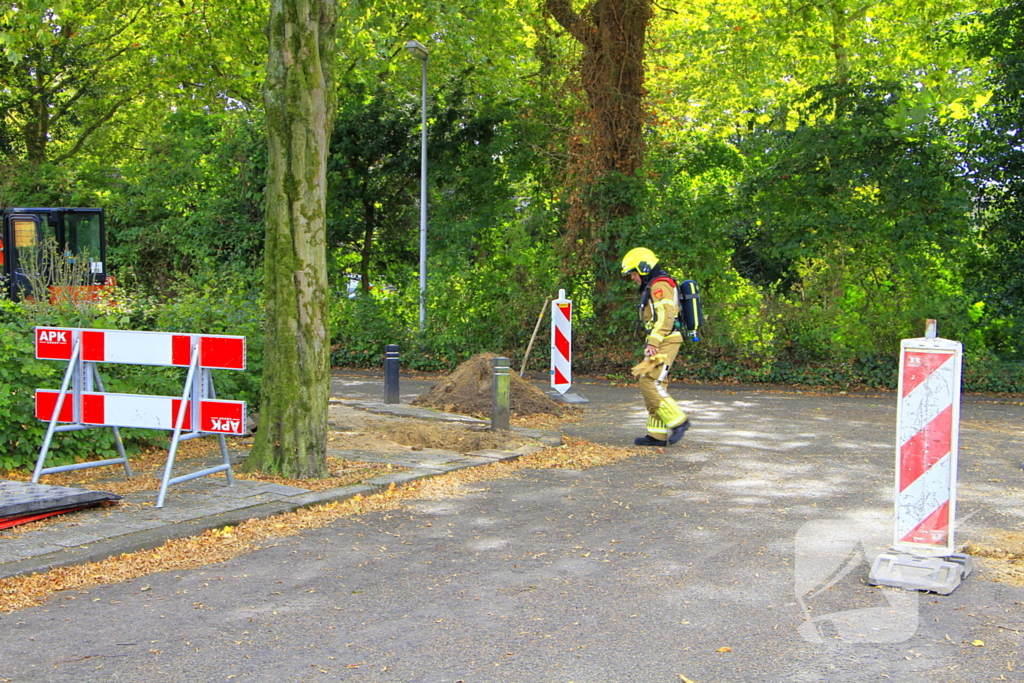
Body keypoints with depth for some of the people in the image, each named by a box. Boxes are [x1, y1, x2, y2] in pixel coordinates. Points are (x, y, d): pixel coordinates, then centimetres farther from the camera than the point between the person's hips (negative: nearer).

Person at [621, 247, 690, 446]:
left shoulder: (659, 284, -10)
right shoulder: (651, 287, 24)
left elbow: (665, 316, -21)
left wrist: (653, 343, -27)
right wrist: (652, 343, 20)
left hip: (665, 342, -11)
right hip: (661, 343, 11)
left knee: (649, 383, -16)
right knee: (655, 385, 8)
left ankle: (677, 421, -11)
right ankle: (658, 434, 9)